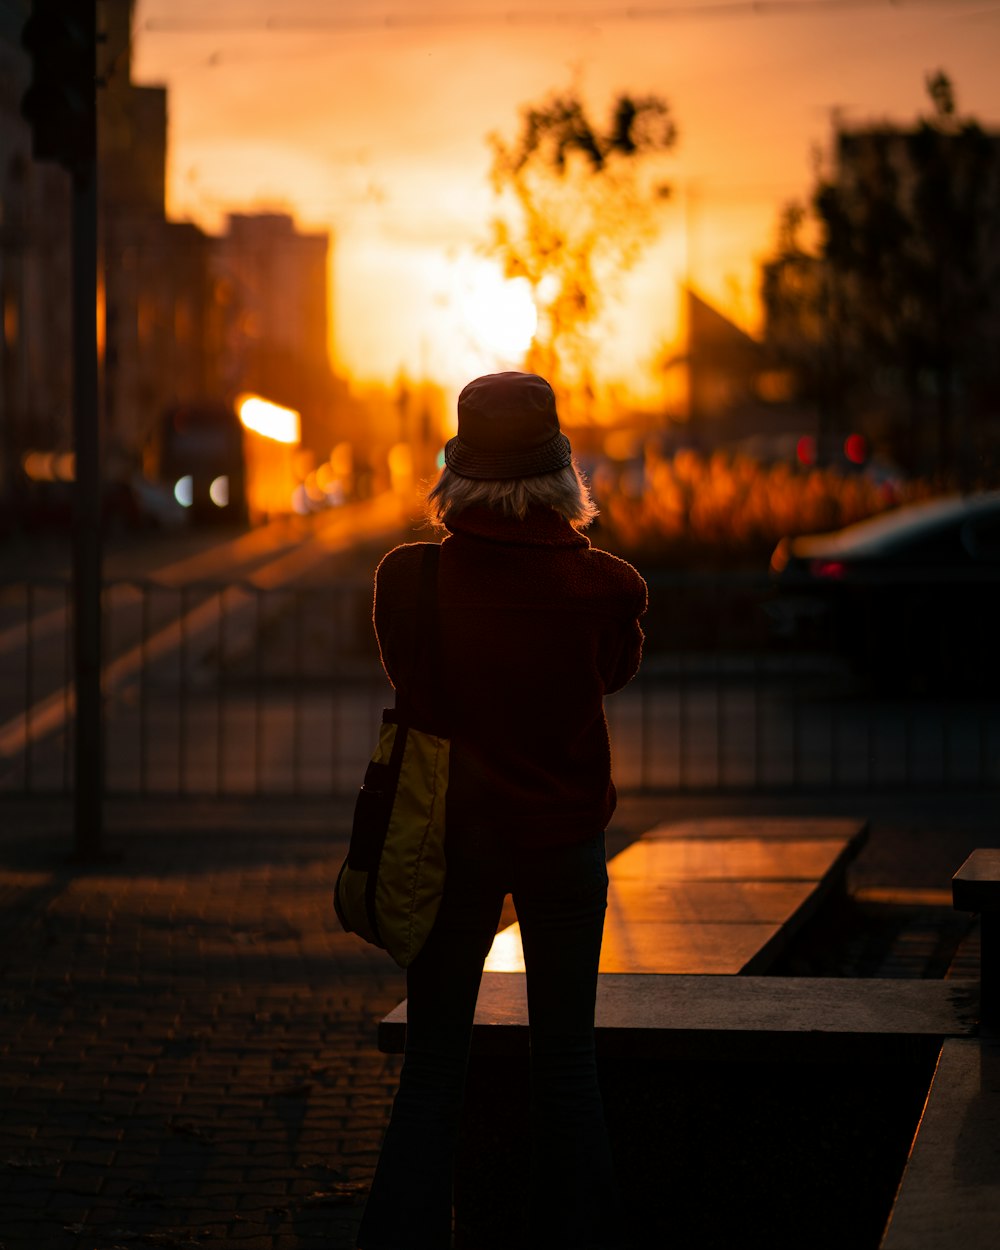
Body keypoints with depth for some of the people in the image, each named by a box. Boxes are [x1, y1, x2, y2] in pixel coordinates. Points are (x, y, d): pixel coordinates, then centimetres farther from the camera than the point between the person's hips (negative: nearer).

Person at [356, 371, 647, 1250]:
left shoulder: (408, 578, -12)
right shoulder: (603, 584, -12)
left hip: (453, 838, 0)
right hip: (566, 835, 0)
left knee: (431, 1072, 8)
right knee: (566, 1064, 12)